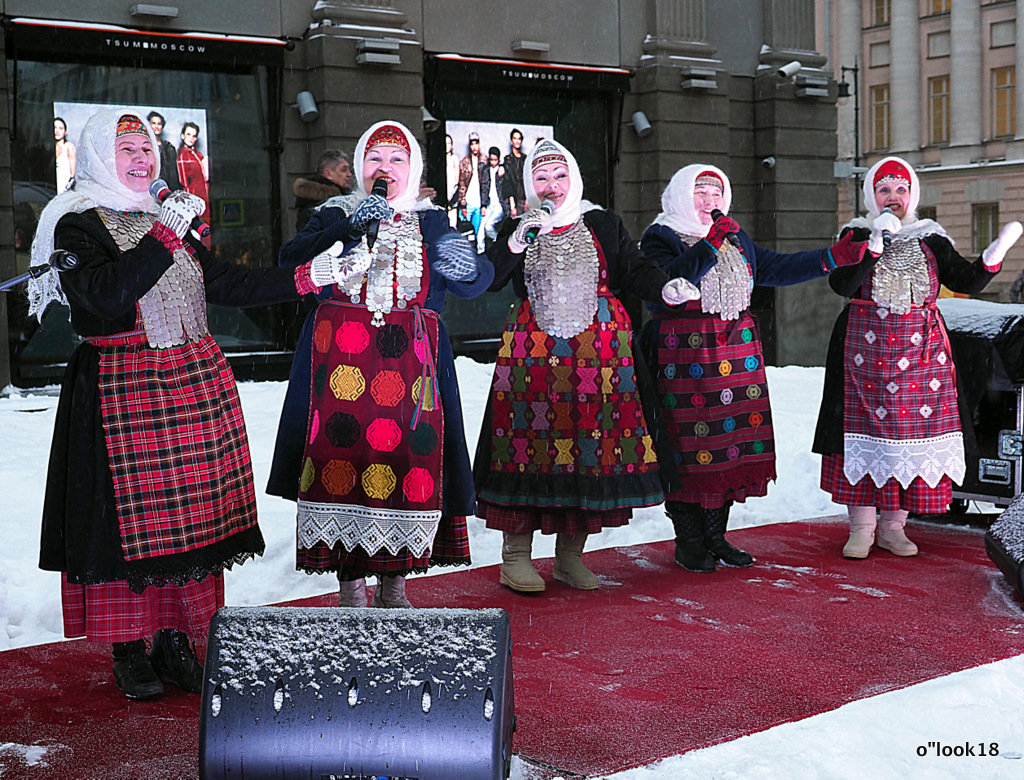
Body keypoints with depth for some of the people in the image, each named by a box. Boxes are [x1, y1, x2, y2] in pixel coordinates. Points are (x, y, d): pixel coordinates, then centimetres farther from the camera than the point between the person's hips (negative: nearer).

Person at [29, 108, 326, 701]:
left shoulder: (167, 219, 17)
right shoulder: (78, 225, -2)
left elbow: (229, 284, 12)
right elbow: (107, 297, -20)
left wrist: (308, 277, 2)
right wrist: (165, 235, -22)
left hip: (196, 383, 6)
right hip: (120, 390, -6)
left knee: (190, 512, 5)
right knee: (130, 516, -2)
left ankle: (176, 638, 18)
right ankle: (129, 650, 12)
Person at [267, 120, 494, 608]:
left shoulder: (431, 221, 16)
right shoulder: (336, 215, 13)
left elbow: (473, 284, 7)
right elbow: (291, 258, -5)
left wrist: (466, 267, -18)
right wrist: (351, 226, -16)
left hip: (410, 357, 1)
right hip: (342, 355, -1)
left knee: (408, 455, -6)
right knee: (343, 453, -8)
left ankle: (394, 581, 9)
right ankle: (350, 582, 1)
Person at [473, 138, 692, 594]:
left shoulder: (603, 225, 12)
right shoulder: (515, 229, 11)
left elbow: (633, 270, 5)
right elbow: (489, 281, -2)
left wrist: (664, 288, -15)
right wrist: (519, 240, -13)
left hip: (598, 348, 1)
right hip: (535, 351, -1)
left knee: (592, 444, -1)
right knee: (530, 442, -7)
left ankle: (570, 556, 11)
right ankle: (516, 556, 3)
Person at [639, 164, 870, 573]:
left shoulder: (737, 239, 21)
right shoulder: (660, 238, -1)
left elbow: (776, 268, 17)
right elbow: (670, 280, -18)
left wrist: (833, 258, 10)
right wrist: (711, 244, -21)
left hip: (737, 352, 6)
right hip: (684, 354, -6)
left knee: (733, 439, 5)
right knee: (688, 444, -7)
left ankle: (716, 535, 15)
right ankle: (688, 541, 4)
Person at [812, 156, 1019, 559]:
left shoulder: (931, 240, 11)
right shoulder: (857, 235, 4)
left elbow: (967, 282, 3)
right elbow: (842, 286, -11)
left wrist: (993, 256, -15)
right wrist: (875, 245, -21)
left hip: (922, 350, 2)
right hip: (866, 350, -2)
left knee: (913, 435, 0)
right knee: (866, 432, -3)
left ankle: (893, 526, 11)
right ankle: (861, 527, 5)